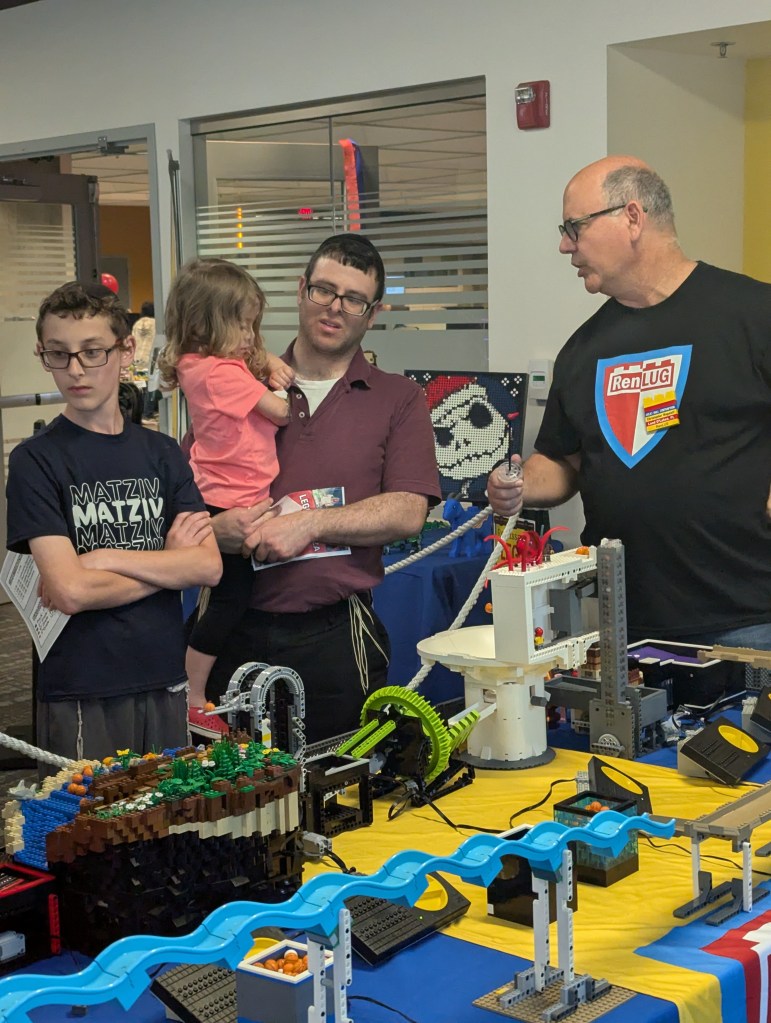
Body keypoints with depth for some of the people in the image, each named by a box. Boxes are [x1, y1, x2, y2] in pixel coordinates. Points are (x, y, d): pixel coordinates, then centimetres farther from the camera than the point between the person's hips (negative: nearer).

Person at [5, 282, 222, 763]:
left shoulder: (162, 453, 6)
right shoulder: (36, 460, -7)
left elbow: (209, 566, -5)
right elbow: (70, 591, -17)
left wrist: (106, 558, -14)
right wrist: (167, 562, -6)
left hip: (165, 682, 4)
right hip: (81, 694, -4)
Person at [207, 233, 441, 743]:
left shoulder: (398, 399, 7)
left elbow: (408, 512, -5)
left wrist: (310, 523, -15)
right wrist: (217, 527, -13)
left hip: (336, 638, -1)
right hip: (234, 631, 2)